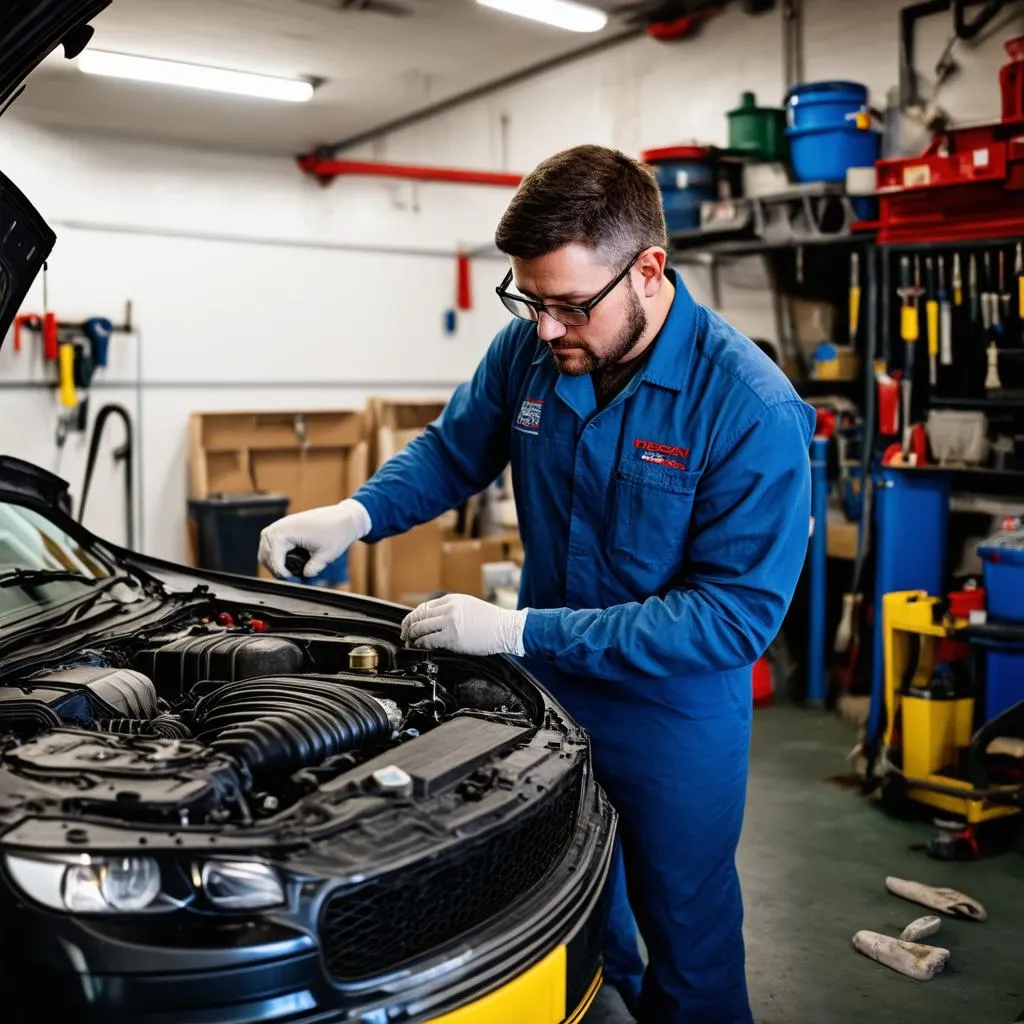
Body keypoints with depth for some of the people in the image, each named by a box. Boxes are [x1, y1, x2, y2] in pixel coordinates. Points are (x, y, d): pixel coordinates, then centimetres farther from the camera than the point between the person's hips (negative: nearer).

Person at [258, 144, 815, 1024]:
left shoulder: (753, 408, -26)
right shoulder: (529, 348, -11)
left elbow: (737, 613, -27)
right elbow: (453, 451, 7)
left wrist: (521, 631, -30)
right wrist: (356, 513, -14)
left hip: (675, 717, -4)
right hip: (549, 689, 5)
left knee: (687, 941, 16)